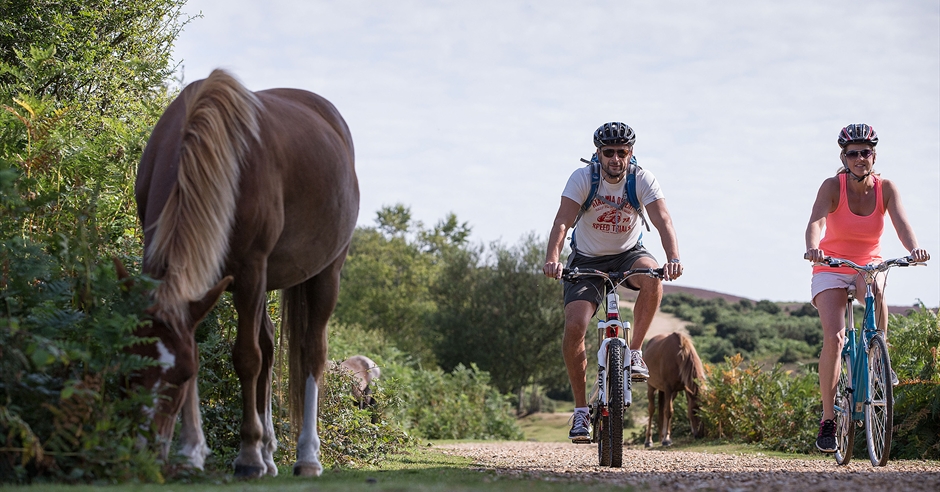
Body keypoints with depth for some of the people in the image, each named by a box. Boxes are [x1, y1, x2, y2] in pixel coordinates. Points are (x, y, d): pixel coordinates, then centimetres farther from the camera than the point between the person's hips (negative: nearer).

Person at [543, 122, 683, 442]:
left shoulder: (643, 180, -17)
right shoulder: (582, 178, -19)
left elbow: (662, 221, -28)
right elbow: (562, 222, -29)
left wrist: (673, 258, -47)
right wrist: (552, 259, -48)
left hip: (628, 253, 1)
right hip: (587, 259, -1)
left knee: (652, 277, -35)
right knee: (574, 327, -19)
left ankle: (635, 353, -16)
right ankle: (581, 410, -5)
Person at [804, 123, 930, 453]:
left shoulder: (885, 188, -9)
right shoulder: (833, 187, -15)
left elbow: (900, 221, -24)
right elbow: (816, 221, -31)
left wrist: (913, 249, -46)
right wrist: (812, 248, -53)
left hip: (869, 265, 2)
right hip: (831, 268, -1)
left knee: (874, 289, -37)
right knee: (834, 338, -19)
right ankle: (827, 420, -10)